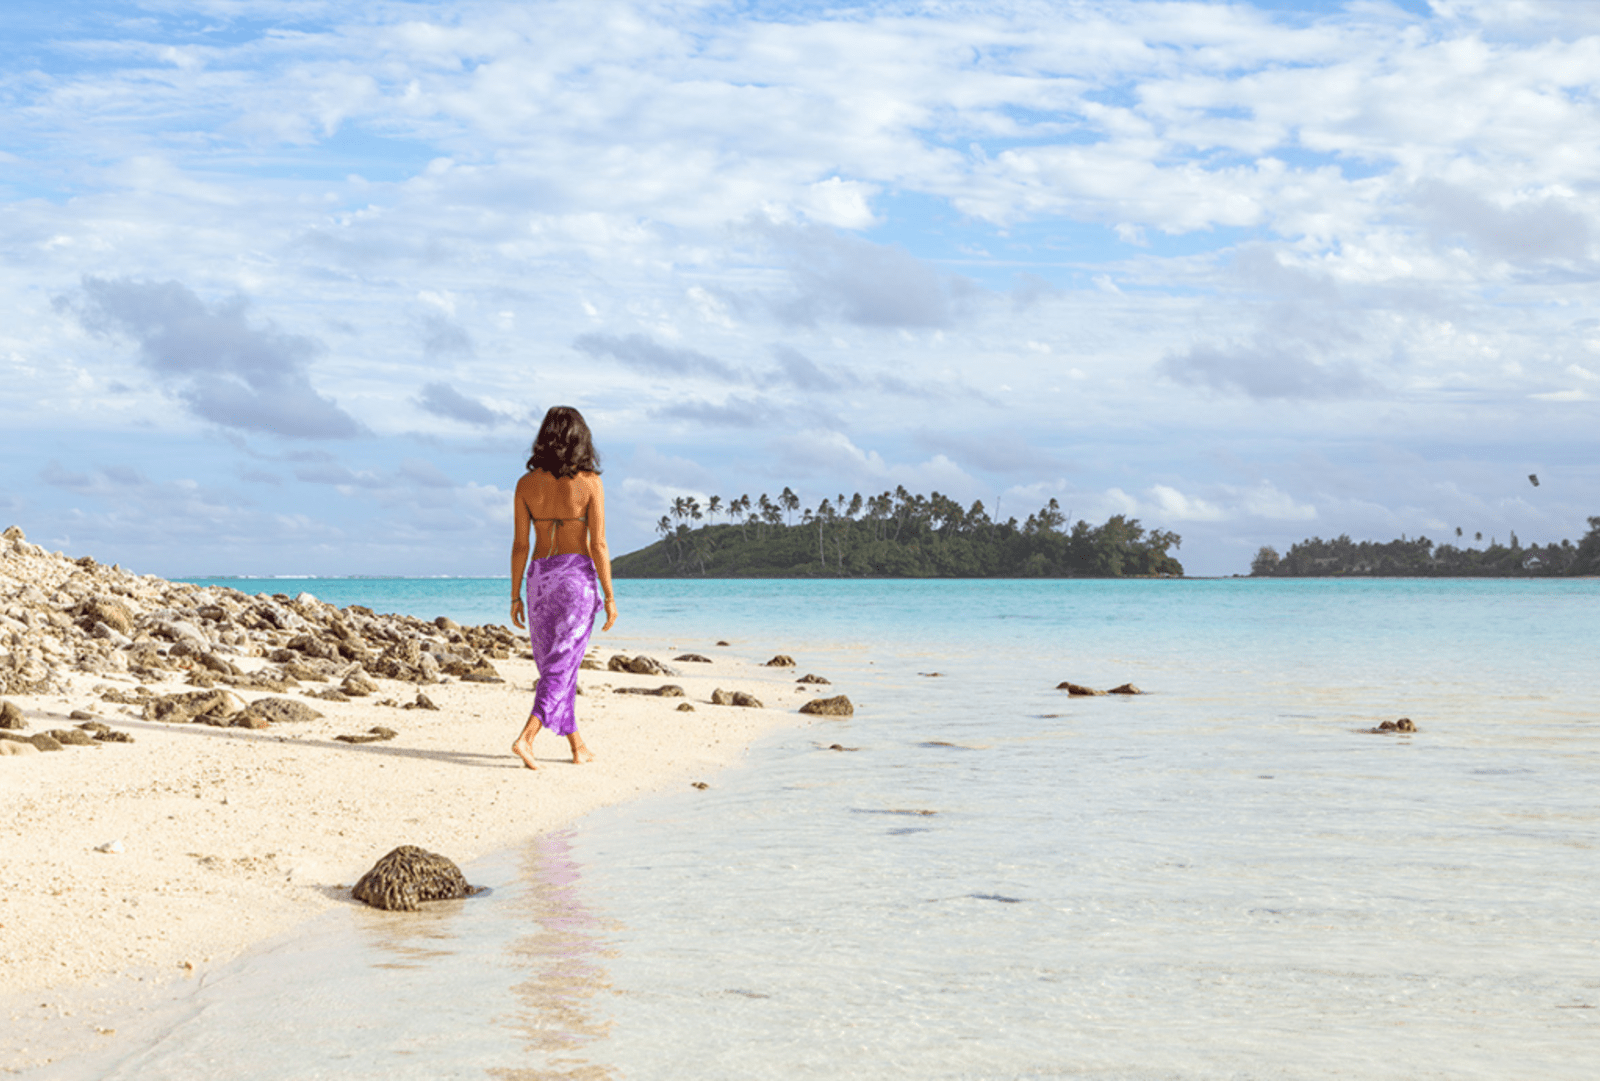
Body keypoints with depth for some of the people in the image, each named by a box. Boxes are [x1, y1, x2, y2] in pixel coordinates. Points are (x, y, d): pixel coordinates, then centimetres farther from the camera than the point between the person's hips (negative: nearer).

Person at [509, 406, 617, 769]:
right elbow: (598, 545, -9)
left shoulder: (527, 483, 0)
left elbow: (520, 545, 1)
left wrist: (516, 596, 9)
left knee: (553, 666, 15)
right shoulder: (589, 482, -8)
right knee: (562, 667, -2)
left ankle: (577, 746, 23)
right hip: (578, 576, -4)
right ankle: (526, 738, -18)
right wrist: (609, 596, -3)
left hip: (540, 578, 4)